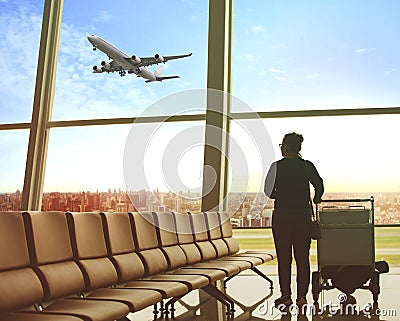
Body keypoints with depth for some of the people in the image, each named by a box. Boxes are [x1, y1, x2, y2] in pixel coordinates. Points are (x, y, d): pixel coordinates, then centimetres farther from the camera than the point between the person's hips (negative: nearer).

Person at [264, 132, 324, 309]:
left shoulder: (277, 166, -6)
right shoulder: (307, 166, 2)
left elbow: (270, 192, -6)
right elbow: (319, 186, -2)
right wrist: (315, 201, 17)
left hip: (282, 215, -3)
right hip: (303, 215, 3)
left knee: (284, 257, 4)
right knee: (302, 257, 8)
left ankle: (286, 296, 8)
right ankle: (302, 296, 11)